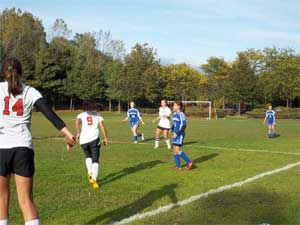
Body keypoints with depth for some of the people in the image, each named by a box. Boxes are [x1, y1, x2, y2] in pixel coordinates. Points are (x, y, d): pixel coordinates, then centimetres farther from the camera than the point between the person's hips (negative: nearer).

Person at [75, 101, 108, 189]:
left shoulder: (81, 115, 9)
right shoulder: (97, 115, 12)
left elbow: (77, 122, -14)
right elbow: (102, 126, 2)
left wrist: (78, 133, -6)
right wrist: (105, 138, 7)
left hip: (83, 140, 1)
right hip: (94, 139, -1)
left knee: (88, 157, 28)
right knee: (95, 160, 0)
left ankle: (90, 173, 13)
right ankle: (94, 179, -15)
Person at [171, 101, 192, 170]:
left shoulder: (181, 114, -15)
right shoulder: (174, 114, 11)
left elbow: (183, 126, -17)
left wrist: (177, 133, -21)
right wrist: (171, 130, 6)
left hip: (180, 135, -8)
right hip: (175, 134, 9)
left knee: (177, 150, -11)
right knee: (175, 150, 7)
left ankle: (189, 162, 2)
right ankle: (178, 166, 14)